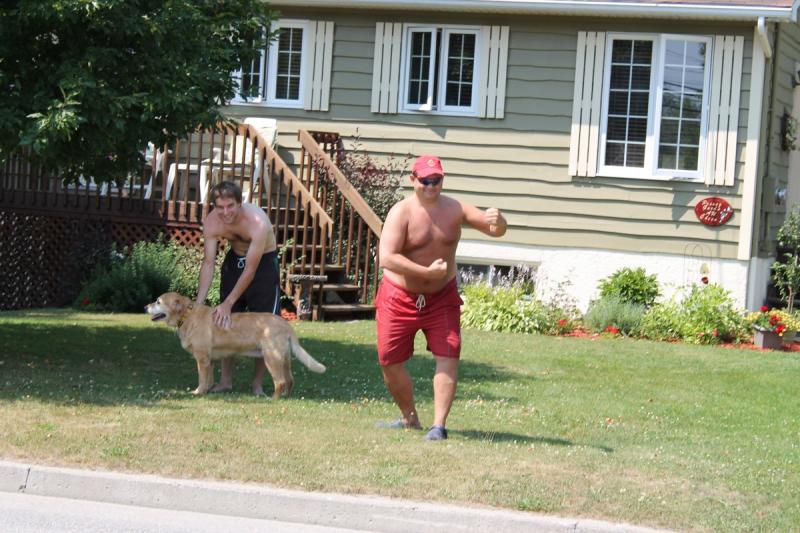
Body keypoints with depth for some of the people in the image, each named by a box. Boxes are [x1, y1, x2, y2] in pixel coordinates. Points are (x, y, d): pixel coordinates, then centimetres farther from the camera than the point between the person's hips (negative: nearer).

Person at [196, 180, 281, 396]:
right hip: (234, 259, 5)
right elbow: (208, 264, -17)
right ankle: (226, 380, 14)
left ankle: (258, 383, 2)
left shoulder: (258, 222, -36)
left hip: (263, 262, -5)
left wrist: (229, 303, -32)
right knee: (225, 321, 4)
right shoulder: (211, 223, -21)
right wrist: (198, 303, -24)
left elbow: (251, 270, -31)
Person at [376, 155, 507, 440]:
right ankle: (409, 418, 24)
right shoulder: (402, 212, -14)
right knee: (390, 361, 3)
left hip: (442, 297, 2)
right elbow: (386, 258, -25)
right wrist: (427, 271, -29)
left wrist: (497, 222, -31)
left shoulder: (454, 209, -3)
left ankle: (439, 425, -8)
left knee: (448, 356, -10)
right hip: (399, 297, -2)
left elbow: (496, 230, -6)